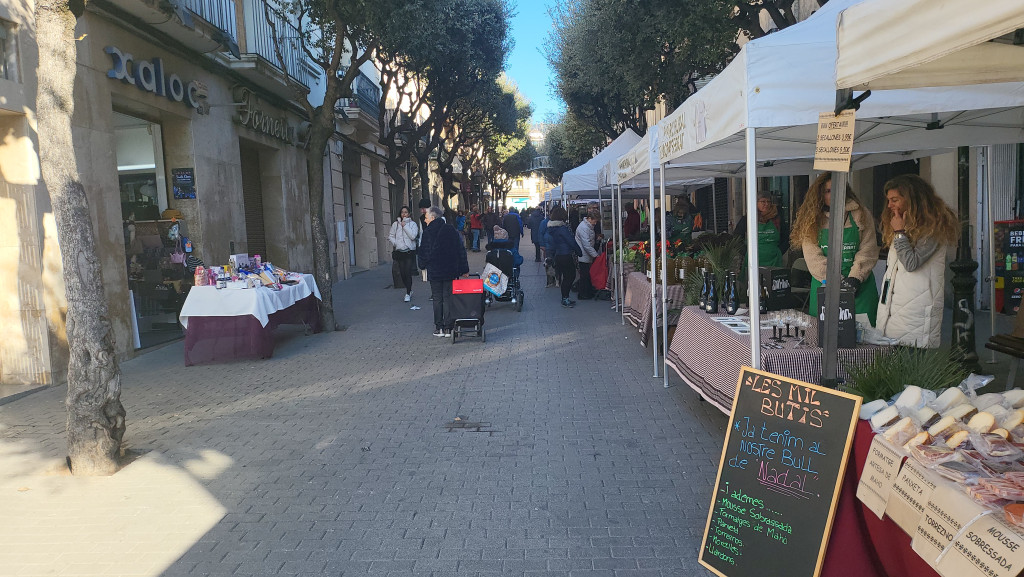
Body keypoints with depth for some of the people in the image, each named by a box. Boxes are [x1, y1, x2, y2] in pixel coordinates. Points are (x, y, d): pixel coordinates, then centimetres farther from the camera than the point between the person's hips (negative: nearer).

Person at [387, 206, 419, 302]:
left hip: (410, 251, -3)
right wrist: (395, 243, -5)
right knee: (402, 273, 5)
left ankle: (408, 294, 1)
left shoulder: (412, 224, 2)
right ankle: (409, 290, 25)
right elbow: (390, 236, 12)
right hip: (399, 251, 3)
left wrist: (405, 226, -9)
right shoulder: (395, 224, 8)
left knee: (408, 273, -8)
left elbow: (413, 236, -11)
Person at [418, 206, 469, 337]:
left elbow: (423, 252, -5)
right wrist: (464, 269, 8)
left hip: (434, 272, -2)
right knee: (448, 298, 6)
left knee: (437, 299, 7)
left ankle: (439, 328, 8)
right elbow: (461, 250, 3)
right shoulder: (451, 230, 3)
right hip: (451, 271, 2)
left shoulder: (427, 233, -8)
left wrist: (423, 265, 14)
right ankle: (448, 328, 4)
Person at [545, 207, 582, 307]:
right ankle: (565, 300, -1)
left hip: (557, 256, 9)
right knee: (570, 276, -1)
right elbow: (571, 241, -15)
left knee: (565, 277, 15)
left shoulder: (550, 228, 7)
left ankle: (565, 299, 19)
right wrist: (580, 252, -4)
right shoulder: (562, 228, -19)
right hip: (566, 256, -9)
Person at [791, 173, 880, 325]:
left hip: (858, 285, 0)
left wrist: (854, 278, -15)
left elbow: (868, 251, -2)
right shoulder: (813, 219, 4)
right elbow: (813, 256, -5)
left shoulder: (861, 215, 4)